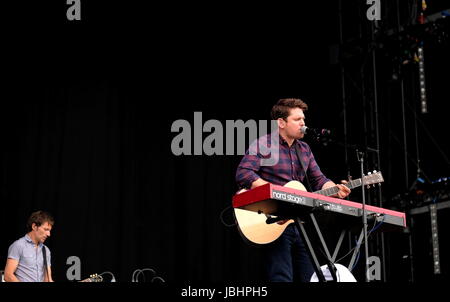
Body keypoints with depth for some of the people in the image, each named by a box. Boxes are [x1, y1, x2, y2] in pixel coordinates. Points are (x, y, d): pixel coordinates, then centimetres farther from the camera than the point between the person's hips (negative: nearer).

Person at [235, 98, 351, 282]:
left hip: (299, 222, 8)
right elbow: (243, 174, -20)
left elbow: (319, 181, 17)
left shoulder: (304, 149, 17)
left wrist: (335, 189, -5)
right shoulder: (263, 144, -7)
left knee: (310, 277, 8)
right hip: (274, 224, -8)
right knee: (281, 278, -13)